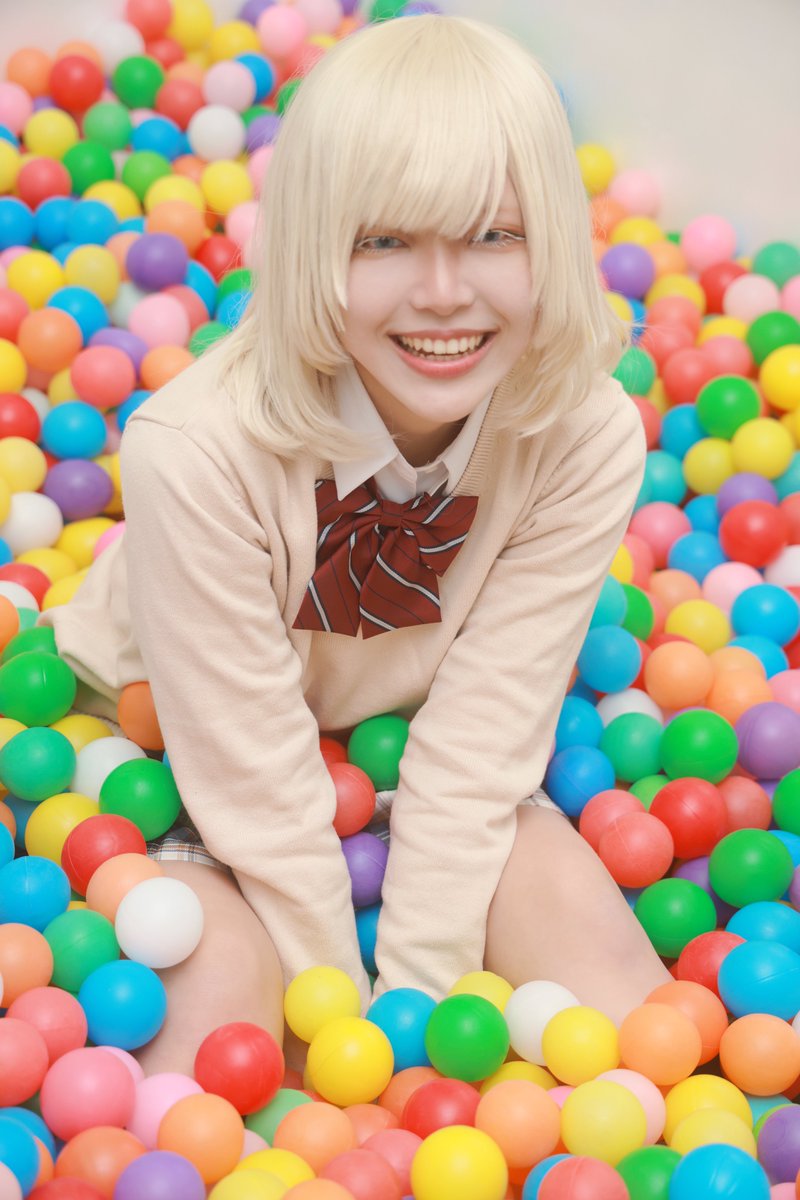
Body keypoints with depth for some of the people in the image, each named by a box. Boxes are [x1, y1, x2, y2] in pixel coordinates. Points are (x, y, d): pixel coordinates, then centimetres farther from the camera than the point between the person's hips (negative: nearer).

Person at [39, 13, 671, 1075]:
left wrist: (418, 995, -18)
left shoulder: (588, 440, -23)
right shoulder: (196, 449, -33)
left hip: (422, 742, 3)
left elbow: (483, 730, -19)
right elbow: (254, 771, -26)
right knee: (220, 988, -28)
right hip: (180, 745, -2)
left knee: (634, 1026, -15)